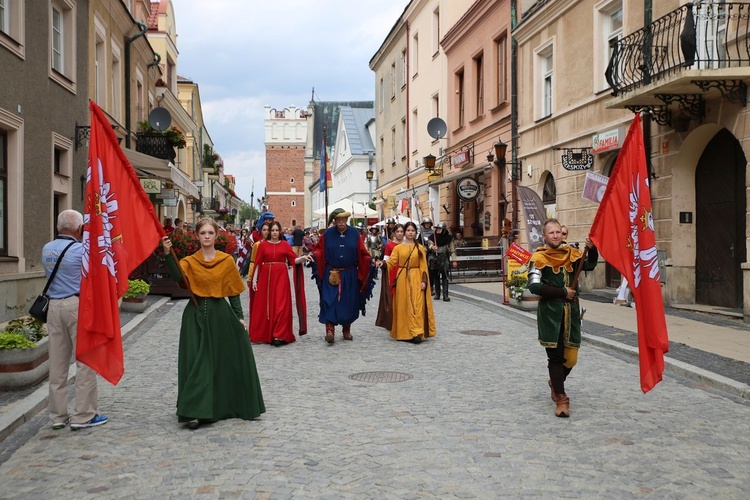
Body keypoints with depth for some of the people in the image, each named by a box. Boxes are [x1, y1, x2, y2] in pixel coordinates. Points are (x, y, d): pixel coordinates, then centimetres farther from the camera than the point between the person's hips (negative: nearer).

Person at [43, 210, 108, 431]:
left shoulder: (47, 249, 10)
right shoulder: (80, 249, -12)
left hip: (54, 306, 7)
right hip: (78, 305, -7)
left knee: (57, 363, 9)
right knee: (85, 361, 1)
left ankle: (58, 415, 16)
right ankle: (83, 415, 3)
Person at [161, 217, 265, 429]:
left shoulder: (227, 260, 2)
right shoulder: (189, 261, 2)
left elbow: (234, 292, 4)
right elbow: (177, 277, -20)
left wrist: (239, 317, -2)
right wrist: (168, 253, -30)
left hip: (220, 315, 1)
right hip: (196, 316, -1)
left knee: (224, 362, 6)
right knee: (197, 362, -4)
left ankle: (224, 405, 23)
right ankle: (196, 411, -2)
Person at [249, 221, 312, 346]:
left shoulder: (285, 245, 5)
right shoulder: (262, 245, 5)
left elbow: (294, 259, -3)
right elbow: (257, 263, 4)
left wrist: (304, 257, -23)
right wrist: (254, 280, 2)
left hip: (281, 277, 0)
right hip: (266, 276, 1)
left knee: (281, 305, -6)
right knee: (264, 306, 3)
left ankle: (279, 335, -5)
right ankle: (264, 334, 15)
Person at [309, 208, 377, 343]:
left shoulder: (354, 233, 1)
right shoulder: (327, 234, -1)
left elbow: (362, 253, 3)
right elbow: (319, 250, 4)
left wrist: (371, 261, -11)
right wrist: (313, 255, -15)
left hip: (350, 275, 1)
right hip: (331, 275, -1)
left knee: (349, 302, 7)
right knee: (330, 301, -10)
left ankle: (347, 330, 22)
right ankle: (330, 329, -10)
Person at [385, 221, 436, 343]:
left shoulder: (420, 248, 7)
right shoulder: (398, 248, 8)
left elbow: (423, 266, 4)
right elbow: (391, 262, -1)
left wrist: (424, 281, -5)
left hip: (416, 279, -1)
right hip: (402, 278, 1)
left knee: (416, 305, -8)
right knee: (404, 305, 1)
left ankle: (417, 333, -10)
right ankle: (404, 332, 8)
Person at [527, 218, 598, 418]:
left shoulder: (571, 253, 11)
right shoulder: (539, 257, -5)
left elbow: (589, 265, 2)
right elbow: (534, 286, -14)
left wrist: (592, 249, -17)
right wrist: (562, 292, -14)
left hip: (571, 311, 4)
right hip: (550, 312, -4)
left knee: (571, 357, 7)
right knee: (556, 356, -1)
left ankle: (555, 382, 36)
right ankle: (561, 398, 8)